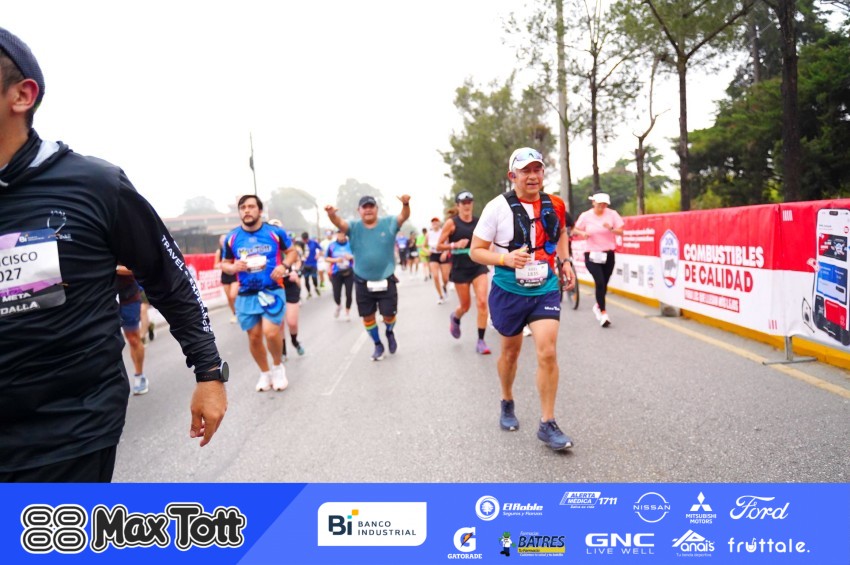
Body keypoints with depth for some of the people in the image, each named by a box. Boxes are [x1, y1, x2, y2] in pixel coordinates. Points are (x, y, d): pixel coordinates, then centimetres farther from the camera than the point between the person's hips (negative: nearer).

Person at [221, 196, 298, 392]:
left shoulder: (275, 232, -2)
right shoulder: (232, 237, 2)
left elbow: (292, 252, 9)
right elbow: (224, 264, 12)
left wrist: (284, 265, -11)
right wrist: (233, 267, -12)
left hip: (272, 291, -3)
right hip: (246, 295, 3)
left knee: (271, 332, -17)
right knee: (254, 336, 8)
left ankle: (278, 367, 13)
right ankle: (265, 373, 31)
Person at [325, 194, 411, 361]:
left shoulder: (389, 223, -5)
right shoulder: (354, 227, -5)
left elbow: (404, 216, -20)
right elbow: (339, 223, -23)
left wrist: (405, 204, -43)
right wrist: (331, 214, -47)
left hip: (386, 280, -1)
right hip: (363, 282, 1)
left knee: (389, 315, 3)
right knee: (368, 316, 10)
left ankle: (390, 333, 38)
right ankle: (378, 345, 33)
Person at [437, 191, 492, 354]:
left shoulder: (479, 221, 3)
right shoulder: (451, 223, -5)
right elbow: (439, 246, -5)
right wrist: (454, 245, -20)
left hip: (478, 266, 2)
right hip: (460, 269, -2)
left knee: (482, 302, -12)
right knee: (465, 305, 9)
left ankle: (481, 341, -3)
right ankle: (455, 318, 47)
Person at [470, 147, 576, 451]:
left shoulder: (554, 205, -1)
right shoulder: (498, 207, -13)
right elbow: (476, 251, -9)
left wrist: (565, 261, 6)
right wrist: (506, 259, -26)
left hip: (545, 290, 2)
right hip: (508, 291, -1)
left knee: (547, 352, -11)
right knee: (510, 351, 14)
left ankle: (547, 425, 2)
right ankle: (507, 403, 42)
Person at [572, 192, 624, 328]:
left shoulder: (612, 214, 0)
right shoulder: (586, 216, 0)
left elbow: (620, 231, -1)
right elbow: (575, 230, 9)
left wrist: (611, 228, -21)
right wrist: (582, 233, -13)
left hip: (608, 254, 2)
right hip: (592, 254, -2)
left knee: (604, 284, 12)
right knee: (600, 282, -17)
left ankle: (598, 306, 39)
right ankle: (603, 313, -13)